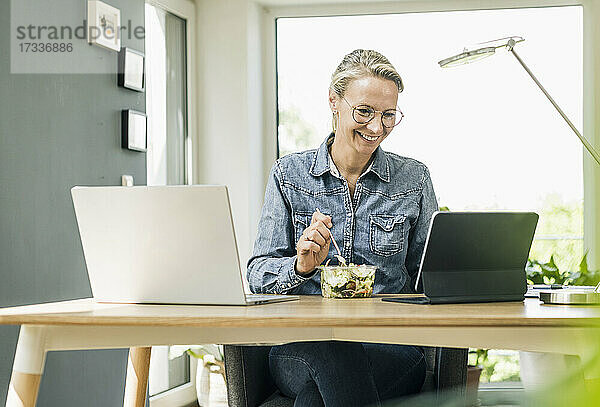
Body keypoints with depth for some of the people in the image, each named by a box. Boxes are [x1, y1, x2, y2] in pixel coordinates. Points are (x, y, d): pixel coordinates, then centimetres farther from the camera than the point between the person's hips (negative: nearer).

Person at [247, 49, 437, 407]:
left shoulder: (413, 178, 9)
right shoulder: (289, 173, 7)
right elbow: (258, 273, 4)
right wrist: (301, 266, -18)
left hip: (391, 344, 0)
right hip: (300, 346, 1)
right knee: (328, 350, -37)